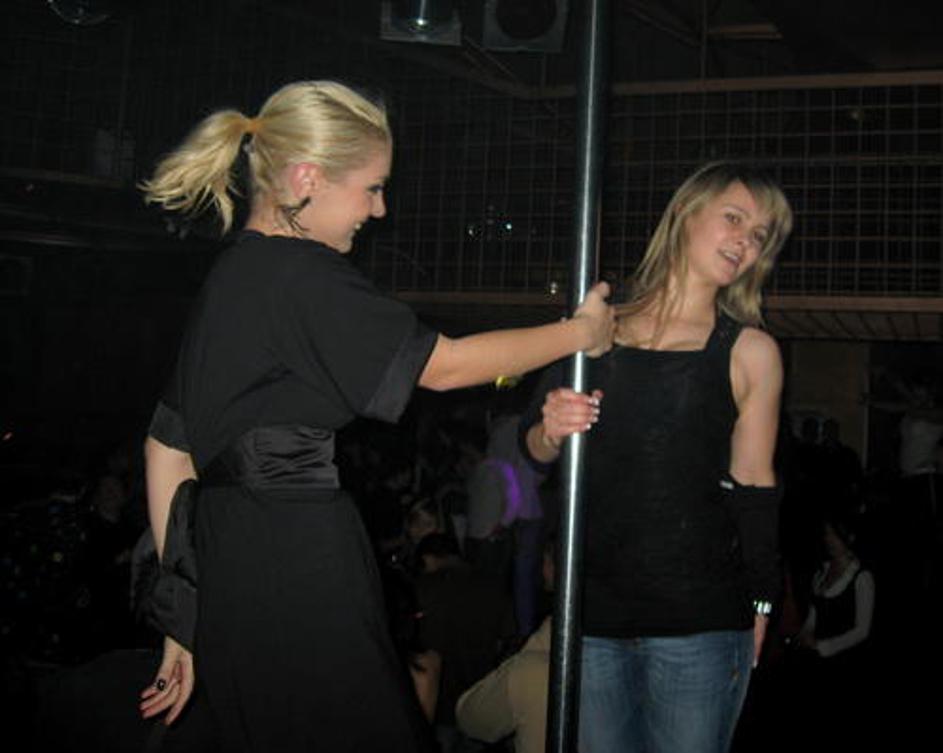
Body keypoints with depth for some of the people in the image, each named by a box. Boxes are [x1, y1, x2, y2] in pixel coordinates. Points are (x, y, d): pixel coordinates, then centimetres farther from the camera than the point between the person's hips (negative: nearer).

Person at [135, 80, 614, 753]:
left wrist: (183, 618, 16)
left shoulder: (229, 275, 12)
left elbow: (167, 444, 13)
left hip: (228, 572, 9)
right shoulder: (301, 277, -15)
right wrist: (578, 332, 4)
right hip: (300, 583, -9)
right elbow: (445, 365, -10)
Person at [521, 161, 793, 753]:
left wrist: (759, 611, 4)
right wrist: (552, 432, -10)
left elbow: (754, 488, 5)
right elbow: (538, 449, 12)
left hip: (699, 620, -2)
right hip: (591, 610, 2)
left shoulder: (750, 352, 2)